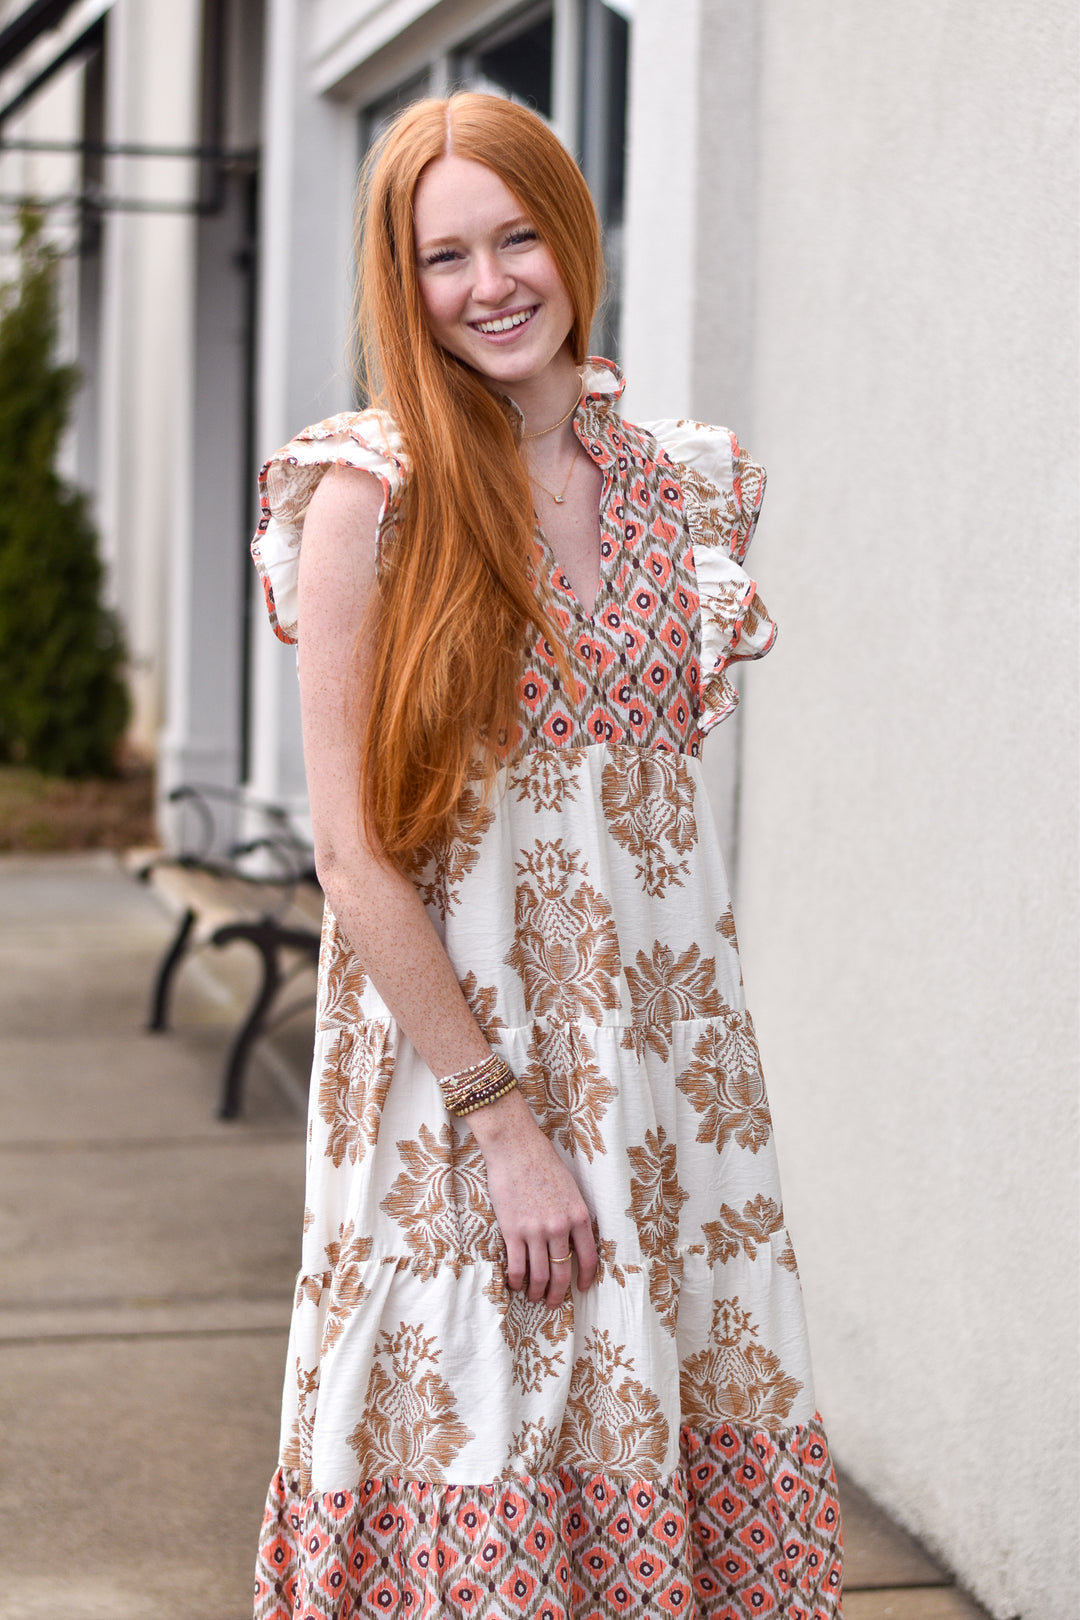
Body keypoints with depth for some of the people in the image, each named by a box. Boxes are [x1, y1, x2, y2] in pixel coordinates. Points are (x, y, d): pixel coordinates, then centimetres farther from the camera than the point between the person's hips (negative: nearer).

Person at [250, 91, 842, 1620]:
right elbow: (354, 848, -11)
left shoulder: (682, 481, 8)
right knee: (485, 1456, 0)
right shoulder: (375, 494, -7)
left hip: (666, 1056, 5)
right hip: (452, 1038, -4)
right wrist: (500, 1118, -14)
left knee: (676, 1457, 6)